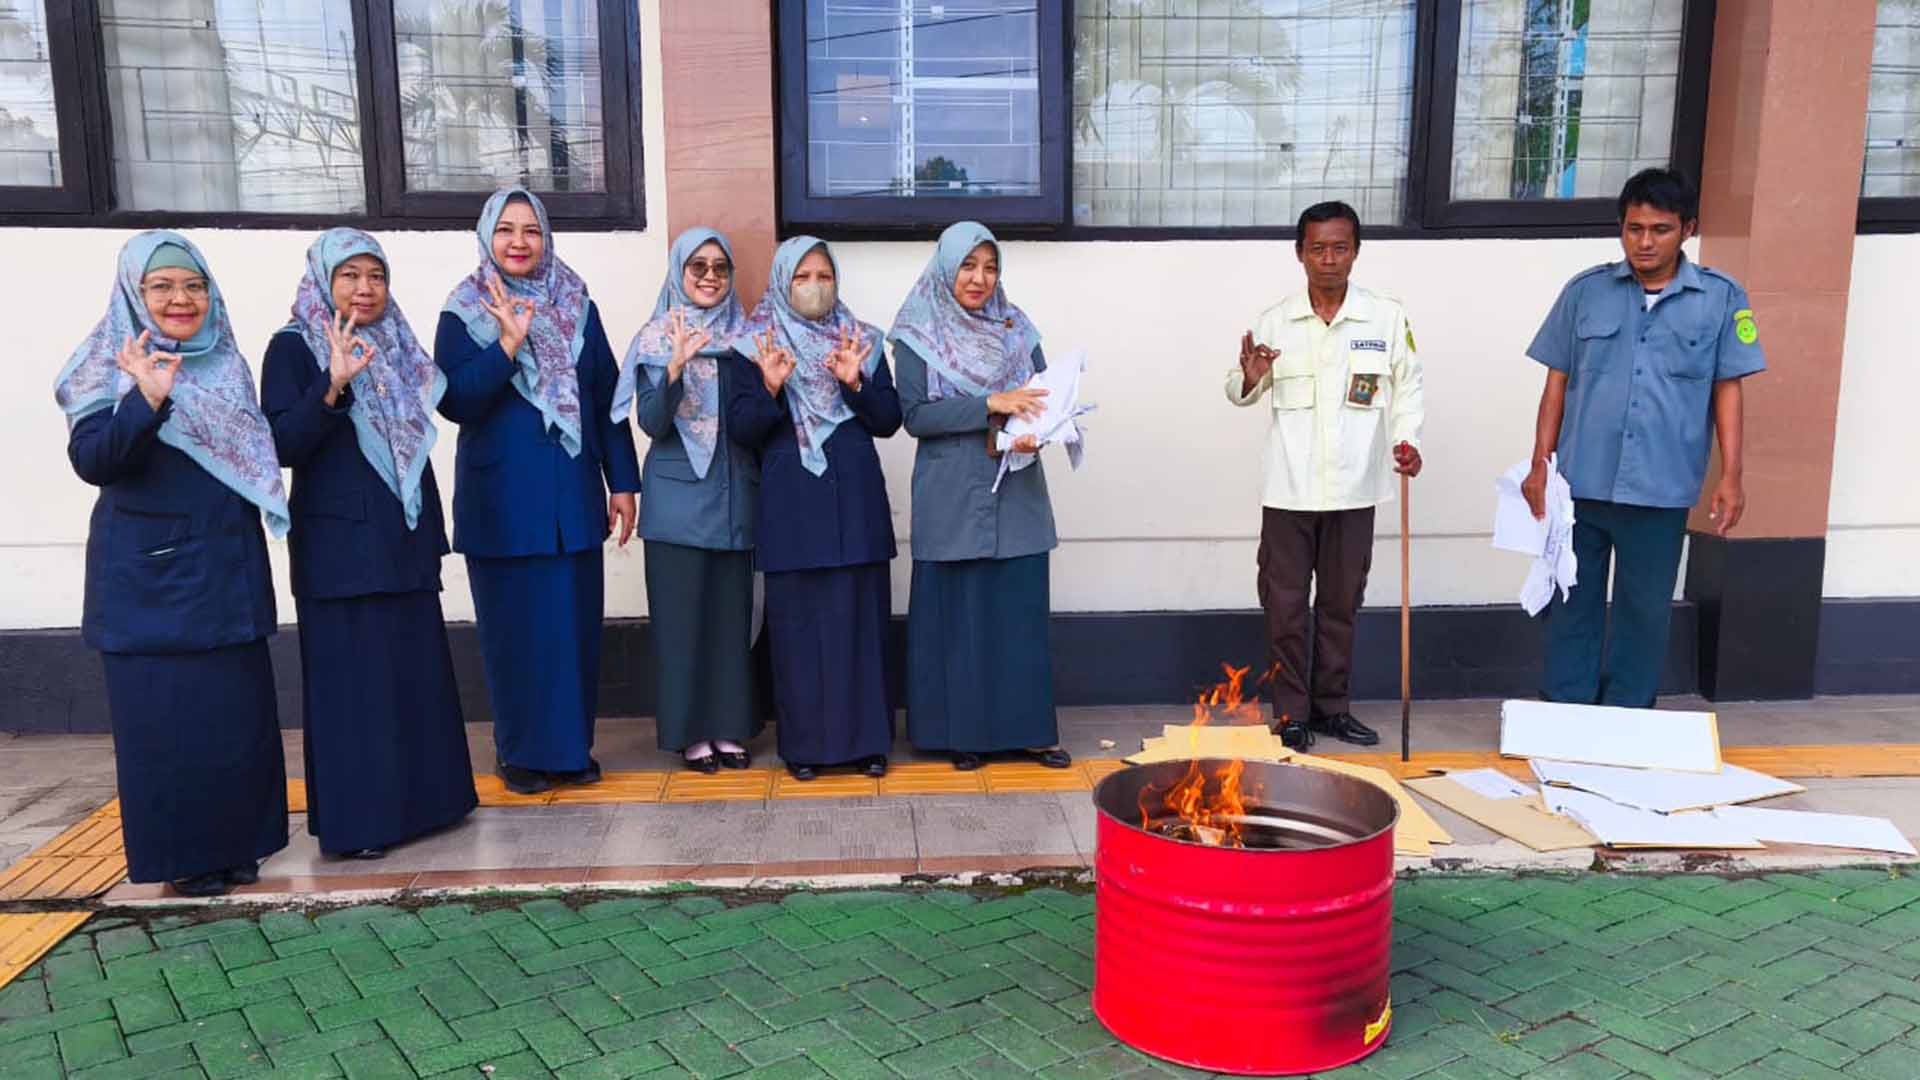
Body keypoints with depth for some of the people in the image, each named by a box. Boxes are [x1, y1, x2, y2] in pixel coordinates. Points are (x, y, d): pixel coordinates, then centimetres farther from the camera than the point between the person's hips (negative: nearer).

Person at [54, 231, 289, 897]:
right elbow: (90, 462, -17)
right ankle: (182, 853, 13)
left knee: (238, 706, 7)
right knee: (166, 713, 0)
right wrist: (147, 399, -29)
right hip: (149, 573, -4)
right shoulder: (110, 368, -4)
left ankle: (237, 842, 19)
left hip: (227, 566, 5)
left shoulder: (226, 364, 10)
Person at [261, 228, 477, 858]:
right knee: (352, 678, -3)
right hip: (340, 546, -6)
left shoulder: (396, 346, 13)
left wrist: (432, 531, 16)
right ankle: (356, 818, 7)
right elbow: (283, 446, -15)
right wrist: (332, 386, -29)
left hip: (405, 541, 6)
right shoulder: (294, 348, -4)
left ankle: (418, 798, 23)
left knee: (415, 672, 10)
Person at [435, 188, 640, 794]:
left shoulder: (579, 308, 7)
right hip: (500, 498, -2)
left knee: (575, 620, 6)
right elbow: (453, 403, -11)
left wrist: (622, 483, 5)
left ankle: (573, 745, 20)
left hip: (573, 494, 2)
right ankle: (521, 752, 18)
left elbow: (607, 398, 8)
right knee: (514, 625, 4)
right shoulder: (464, 313, 0)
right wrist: (509, 342, -21)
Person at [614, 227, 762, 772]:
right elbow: (652, 423, -10)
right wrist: (676, 368, -25)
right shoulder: (656, 338, 0)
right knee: (682, 609, 0)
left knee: (731, 608, 6)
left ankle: (728, 726, 17)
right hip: (678, 493, -3)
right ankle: (690, 730, 11)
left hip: (733, 492, 3)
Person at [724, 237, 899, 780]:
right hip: (790, 506, -1)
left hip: (856, 501, 1)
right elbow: (741, 429, -2)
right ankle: (804, 741, 11)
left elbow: (889, 420, 4)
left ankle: (867, 737, 12)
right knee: (798, 619, 1)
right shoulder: (753, 348, 5)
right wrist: (771, 387, -19)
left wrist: (855, 383, -13)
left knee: (860, 616, 2)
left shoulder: (864, 341, 9)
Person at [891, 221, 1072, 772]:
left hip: (1018, 496, 3)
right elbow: (915, 415, -10)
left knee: (1022, 611, 4)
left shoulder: (1017, 329, 9)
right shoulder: (918, 336, -1)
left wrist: (1036, 433, -13)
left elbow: (1044, 399, 10)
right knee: (957, 613, 3)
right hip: (952, 499, -3)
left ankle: (1027, 728, 15)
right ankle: (961, 731, 15)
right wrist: (990, 405, -20)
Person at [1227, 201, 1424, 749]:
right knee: (1285, 605, 3)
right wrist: (1249, 378, -14)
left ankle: (1332, 706, 26)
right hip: (1289, 489, 0)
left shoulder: (1387, 317, 0)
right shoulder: (1275, 322, 2)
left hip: (1354, 488, 0)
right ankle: (1291, 713, 15)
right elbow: (1240, 392, 9)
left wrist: (1406, 440, -10)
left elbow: (1407, 386, 6)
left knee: (1340, 604, 12)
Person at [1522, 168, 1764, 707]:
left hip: (1661, 489, 0)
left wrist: (1731, 475, -2)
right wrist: (1540, 464, 0)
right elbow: (1557, 382, 5)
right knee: (1572, 603, 8)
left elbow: (1727, 390, 4)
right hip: (1581, 482, 1)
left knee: (1644, 610, 9)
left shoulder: (1721, 298, 1)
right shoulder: (1585, 291, 2)